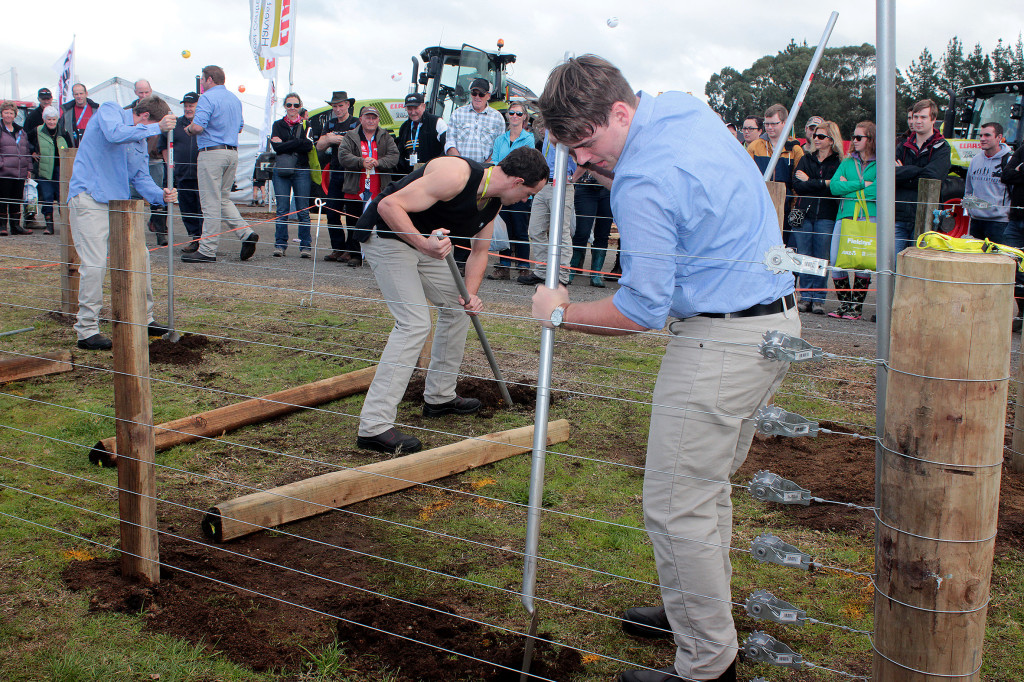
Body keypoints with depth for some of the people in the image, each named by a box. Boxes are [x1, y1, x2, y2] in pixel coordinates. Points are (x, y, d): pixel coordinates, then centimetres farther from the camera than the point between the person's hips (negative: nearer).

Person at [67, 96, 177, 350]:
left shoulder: (141, 140, 18)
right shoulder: (109, 110, -3)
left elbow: (141, 178, 15)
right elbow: (114, 134, -25)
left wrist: (160, 195, -5)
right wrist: (157, 128, -22)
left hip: (119, 202, 8)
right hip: (89, 198, -8)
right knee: (95, 264, -13)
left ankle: (143, 319, 22)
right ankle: (87, 331, -6)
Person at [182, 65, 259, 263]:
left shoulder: (207, 98, -9)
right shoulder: (235, 99, 16)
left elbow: (197, 127, -18)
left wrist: (188, 128, 2)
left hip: (212, 152, -8)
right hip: (232, 152, 8)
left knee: (211, 202, -4)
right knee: (224, 199, 17)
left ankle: (207, 251, 0)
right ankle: (246, 234, 1)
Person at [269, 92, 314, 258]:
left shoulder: (306, 125, 10)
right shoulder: (278, 125, 13)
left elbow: (309, 145, -8)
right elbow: (276, 146, -3)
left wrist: (285, 145, -9)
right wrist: (297, 142, -8)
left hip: (301, 171, -1)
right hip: (281, 170, 1)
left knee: (303, 211, -3)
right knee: (282, 210, -1)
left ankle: (305, 246, 2)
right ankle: (280, 245, 5)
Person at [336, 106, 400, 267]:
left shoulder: (386, 137, 12)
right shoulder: (351, 137, 9)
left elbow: (394, 156, 1)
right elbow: (343, 156, -4)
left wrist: (378, 162, -16)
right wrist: (361, 162, -18)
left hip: (379, 193, 0)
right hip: (355, 191, 0)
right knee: (354, 226, 3)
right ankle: (354, 255, 12)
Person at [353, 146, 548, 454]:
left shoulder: (493, 201, 2)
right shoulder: (456, 175, -27)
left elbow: (480, 252, 9)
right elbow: (389, 205, -30)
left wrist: (471, 293, -8)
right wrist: (425, 244, -43)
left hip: (425, 242, 10)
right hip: (386, 235, -10)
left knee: (457, 307, 15)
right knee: (414, 322, -19)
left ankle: (440, 397, 28)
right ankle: (374, 426, -20)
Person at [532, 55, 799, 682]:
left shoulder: (644, 183, -22)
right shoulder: (689, 107, 8)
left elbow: (643, 309, -19)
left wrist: (563, 313, -5)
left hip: (721, 342, -10)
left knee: (676, 506, -2)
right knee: (706, 484, 21)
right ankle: (704, 608, 36)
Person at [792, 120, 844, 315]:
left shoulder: (839, 163, 4)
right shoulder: (806, 159, 14)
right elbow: (797, 185, -1)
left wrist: (810, 182, -4)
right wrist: (823, 183, -10)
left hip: (826, 216, -3)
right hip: (804, 213, 3)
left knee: (821, 258, 0)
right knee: (804, 257, 2)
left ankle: (819, 298, 7)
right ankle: (806, 297, 10)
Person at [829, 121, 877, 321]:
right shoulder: (847, 162, 19)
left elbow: (880, 191, -11)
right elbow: (834, 186, 4)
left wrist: (849, 187, -2)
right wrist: (863, 184, -4)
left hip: (869, 217, -4)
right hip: (844, 216, 4)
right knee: (835, 260, -5)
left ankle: (857, 305, 1)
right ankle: (844, 303, 9)